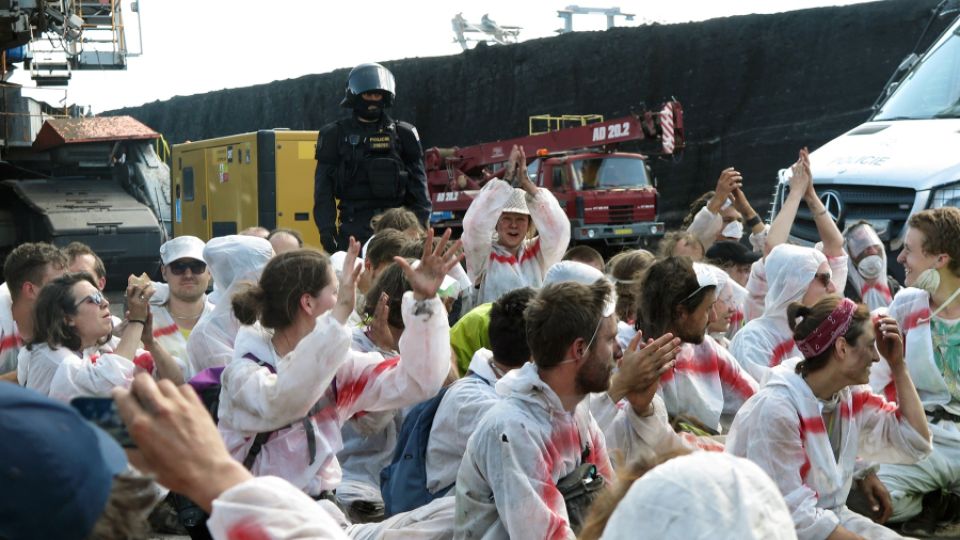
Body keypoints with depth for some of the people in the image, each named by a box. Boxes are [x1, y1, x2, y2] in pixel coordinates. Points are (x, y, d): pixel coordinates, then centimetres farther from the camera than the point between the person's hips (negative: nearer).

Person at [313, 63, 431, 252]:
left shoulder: (402, 134, 10)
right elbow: (324, 186, 5)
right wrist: (326, 228, -5)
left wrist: (420, 224, 2)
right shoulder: (335, 135, 7)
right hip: (354, 225, -1)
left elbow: (418, 182, 10)